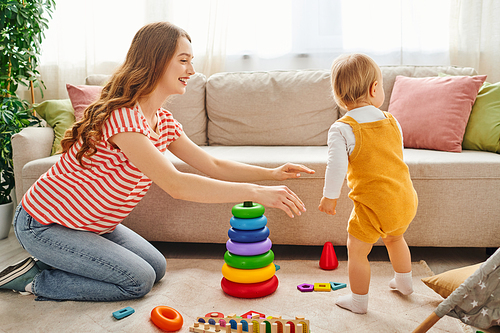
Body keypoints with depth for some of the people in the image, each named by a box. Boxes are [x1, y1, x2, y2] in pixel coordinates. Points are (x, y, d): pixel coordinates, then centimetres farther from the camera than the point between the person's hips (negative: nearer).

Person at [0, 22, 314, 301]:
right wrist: (256, 192, -39)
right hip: (44, 224, -9)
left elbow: (212, 166, 4)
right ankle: (36, 280, 4)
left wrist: (271, 173, -7)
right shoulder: (123, 116, -31)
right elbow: (175, 184, -39)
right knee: (138, 280, -11)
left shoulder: (164, 120, 1)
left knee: (156, 267, 10)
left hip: (90, 222, 9)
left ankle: (54, 261, 18)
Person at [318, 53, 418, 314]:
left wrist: (329, 196, -9)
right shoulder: (392, 121, 2)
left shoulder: (341, 129, -17)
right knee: (395, 238, 33)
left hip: (373, 205, -6)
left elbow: (337, 165, -23)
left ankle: (358, 301, 28)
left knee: (357, 251, 14)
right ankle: (404, 283, 53)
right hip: (406, 199, 7)